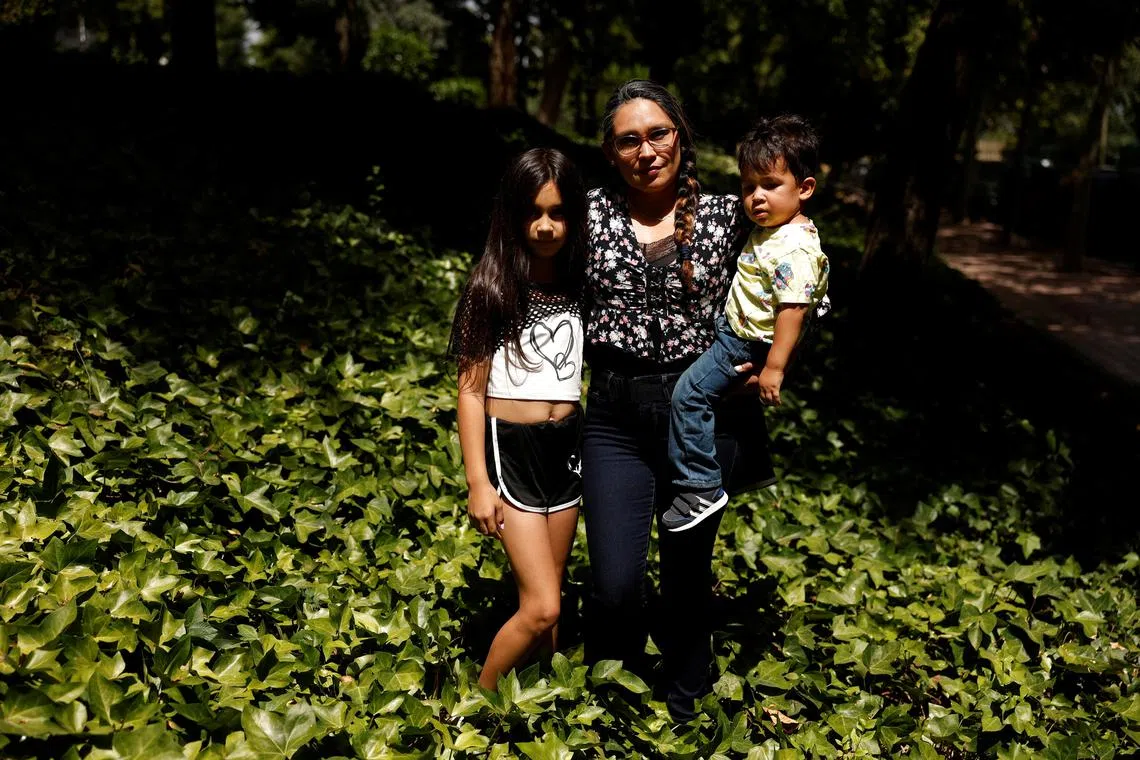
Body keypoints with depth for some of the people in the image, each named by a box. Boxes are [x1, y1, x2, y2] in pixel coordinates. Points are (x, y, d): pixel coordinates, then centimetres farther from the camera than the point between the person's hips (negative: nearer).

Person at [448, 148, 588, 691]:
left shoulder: (582, 283, 2)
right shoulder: (492, 287, -10)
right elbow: (471, 388, -9)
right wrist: (478, 483, -11)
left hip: (567, 445, 4)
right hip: (510, 448, -4)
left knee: (546, 598, 13)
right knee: (541, 607, -8)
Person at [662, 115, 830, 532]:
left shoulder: (795, 249, -28)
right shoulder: (771, 228, 3)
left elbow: (793, 310, -30)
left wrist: (774, 367, -30)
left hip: (749, 344, -11)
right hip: (735, 327, 11)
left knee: (690, 393, -15)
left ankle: (701, 488, -7)